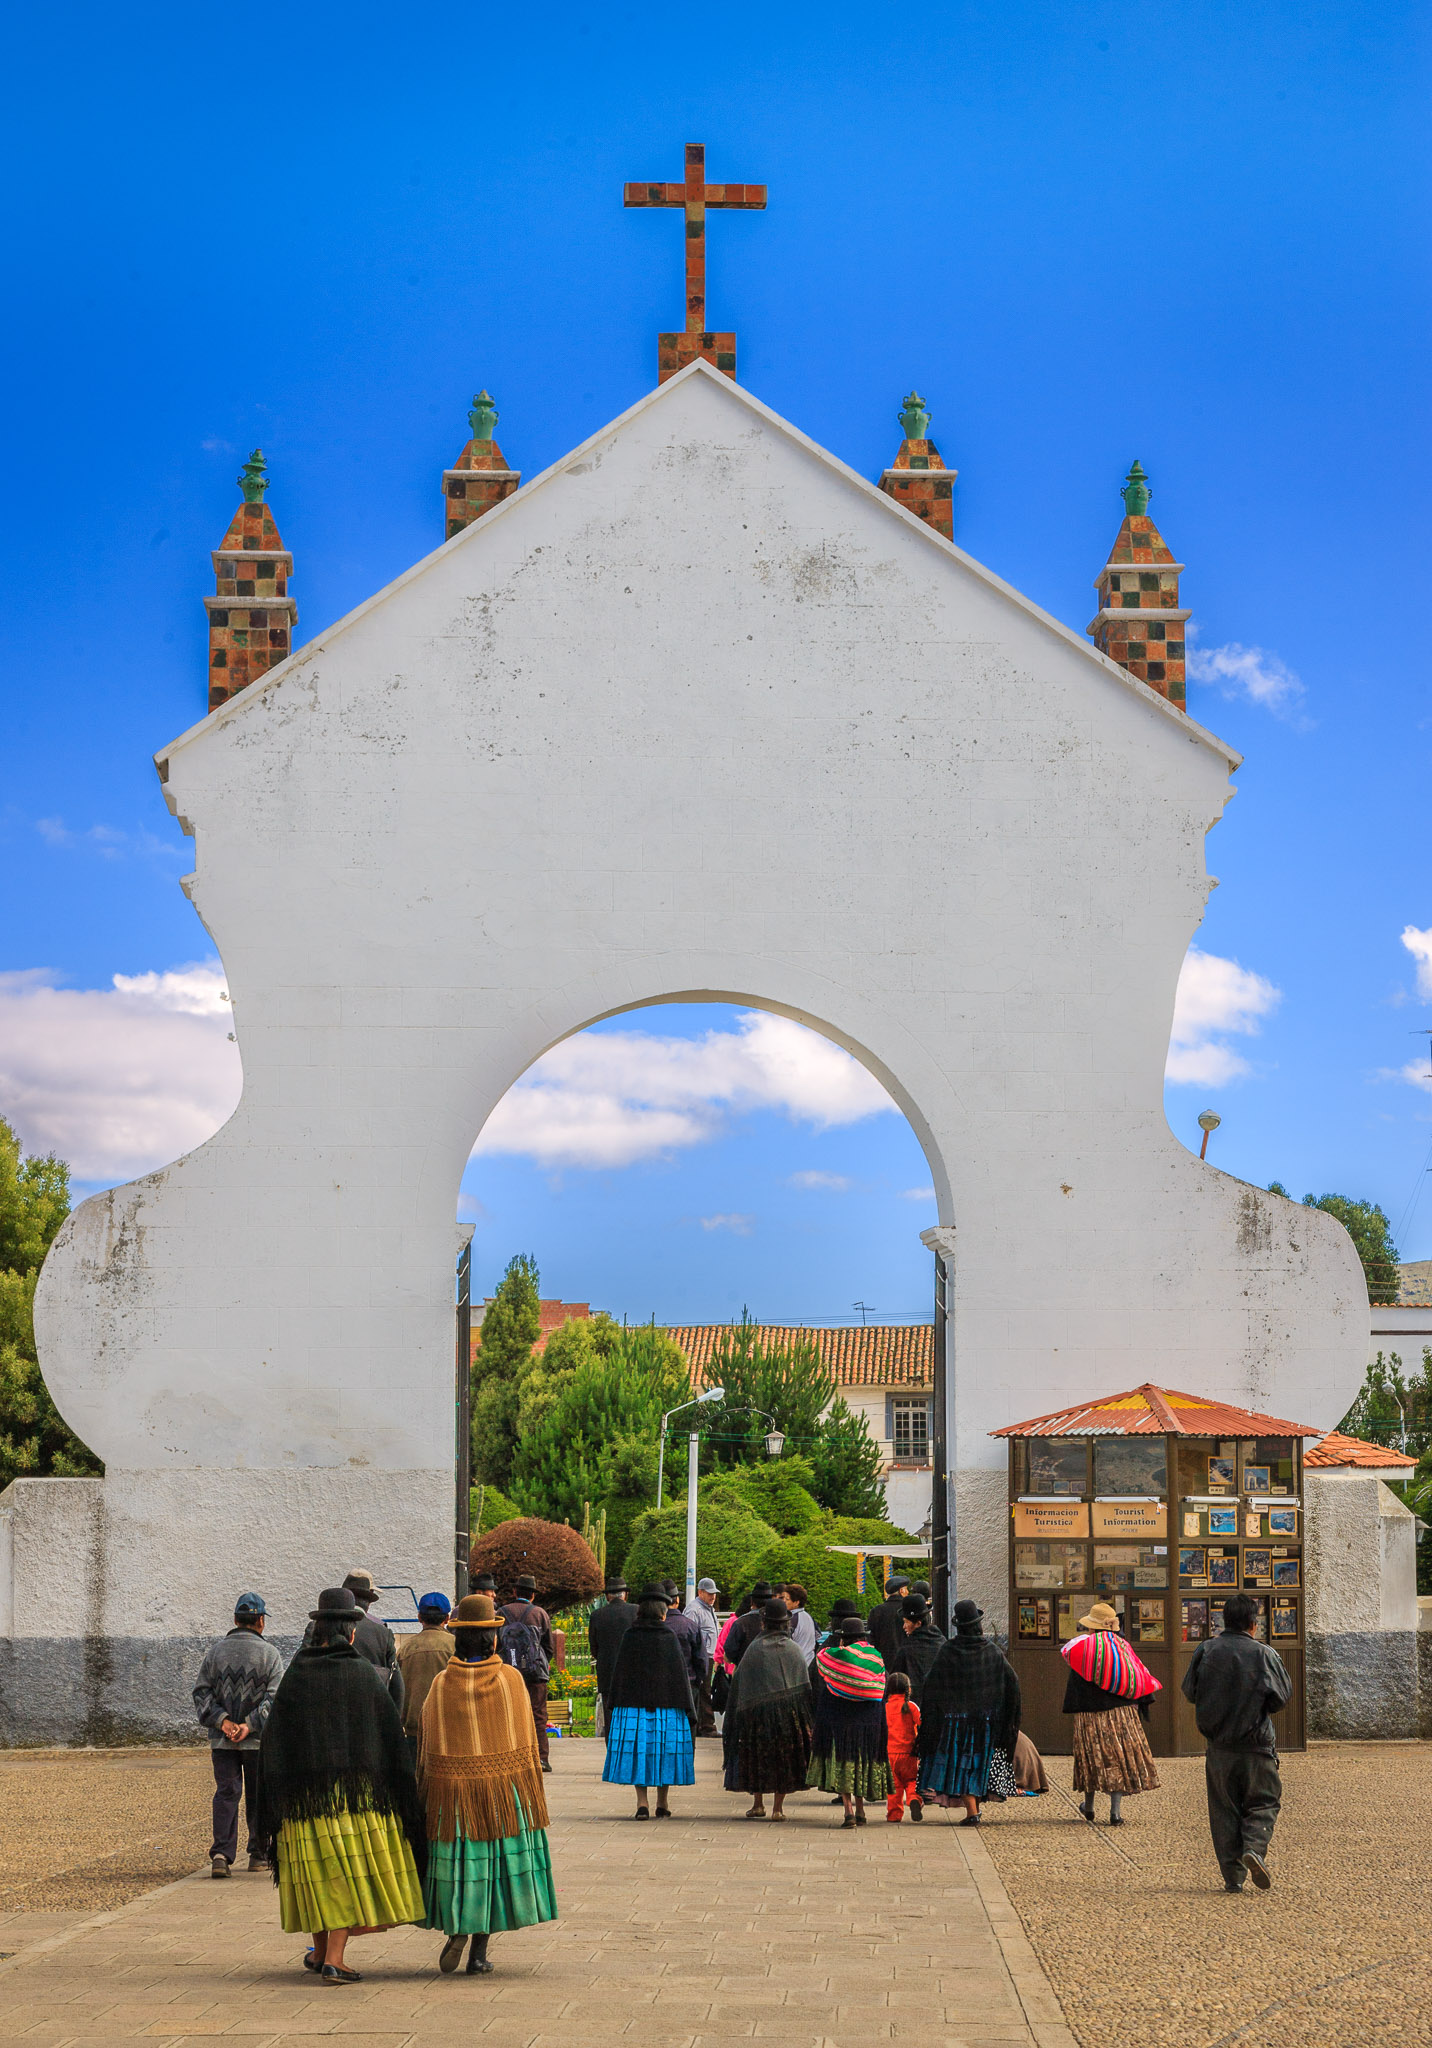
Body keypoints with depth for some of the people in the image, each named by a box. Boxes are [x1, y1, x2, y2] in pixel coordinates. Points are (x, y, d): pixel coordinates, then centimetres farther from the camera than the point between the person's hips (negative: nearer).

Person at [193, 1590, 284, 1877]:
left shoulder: (215, 1651, 5)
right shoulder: (269, 1654, -4)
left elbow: (202, 1693, -1)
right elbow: (275, 1698, -13)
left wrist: (222, 1721, -8)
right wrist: (250, 1725, -14)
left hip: (221, 1740, 2)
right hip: (259, 1740, -2)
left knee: (226, 1794, 3)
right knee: (258, 1797, 11)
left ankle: (221, 1853, -12)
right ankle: (258, 1853, 18)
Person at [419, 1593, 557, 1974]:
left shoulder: (441, 1682, -6)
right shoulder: (510, 1679, -7)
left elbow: (428, 1743, -2)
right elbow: (525, 1739, -3)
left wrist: (425, 1793, 7)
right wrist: (531, 1787, 6)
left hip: (453, 1787, 0)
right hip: (504, 1785, 0)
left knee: (457, 1862, 12)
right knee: (496, 1863, 7)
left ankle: (455, 1927, -11)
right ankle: (479, 1953, 6)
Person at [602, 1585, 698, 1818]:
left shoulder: (629, 1637, -1)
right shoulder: (668, 1638, -5)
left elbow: (619, 1672, 1)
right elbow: (680, 1674, -4)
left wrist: (616, 1704, 8)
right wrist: (688, 1710, 0)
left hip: (633, 1703, 1)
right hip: (665, 1702, -1)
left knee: (637, 1749, 5)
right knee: (664, 1747, 9)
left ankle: (642, 1803, -3)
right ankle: (662, 1803, 15)